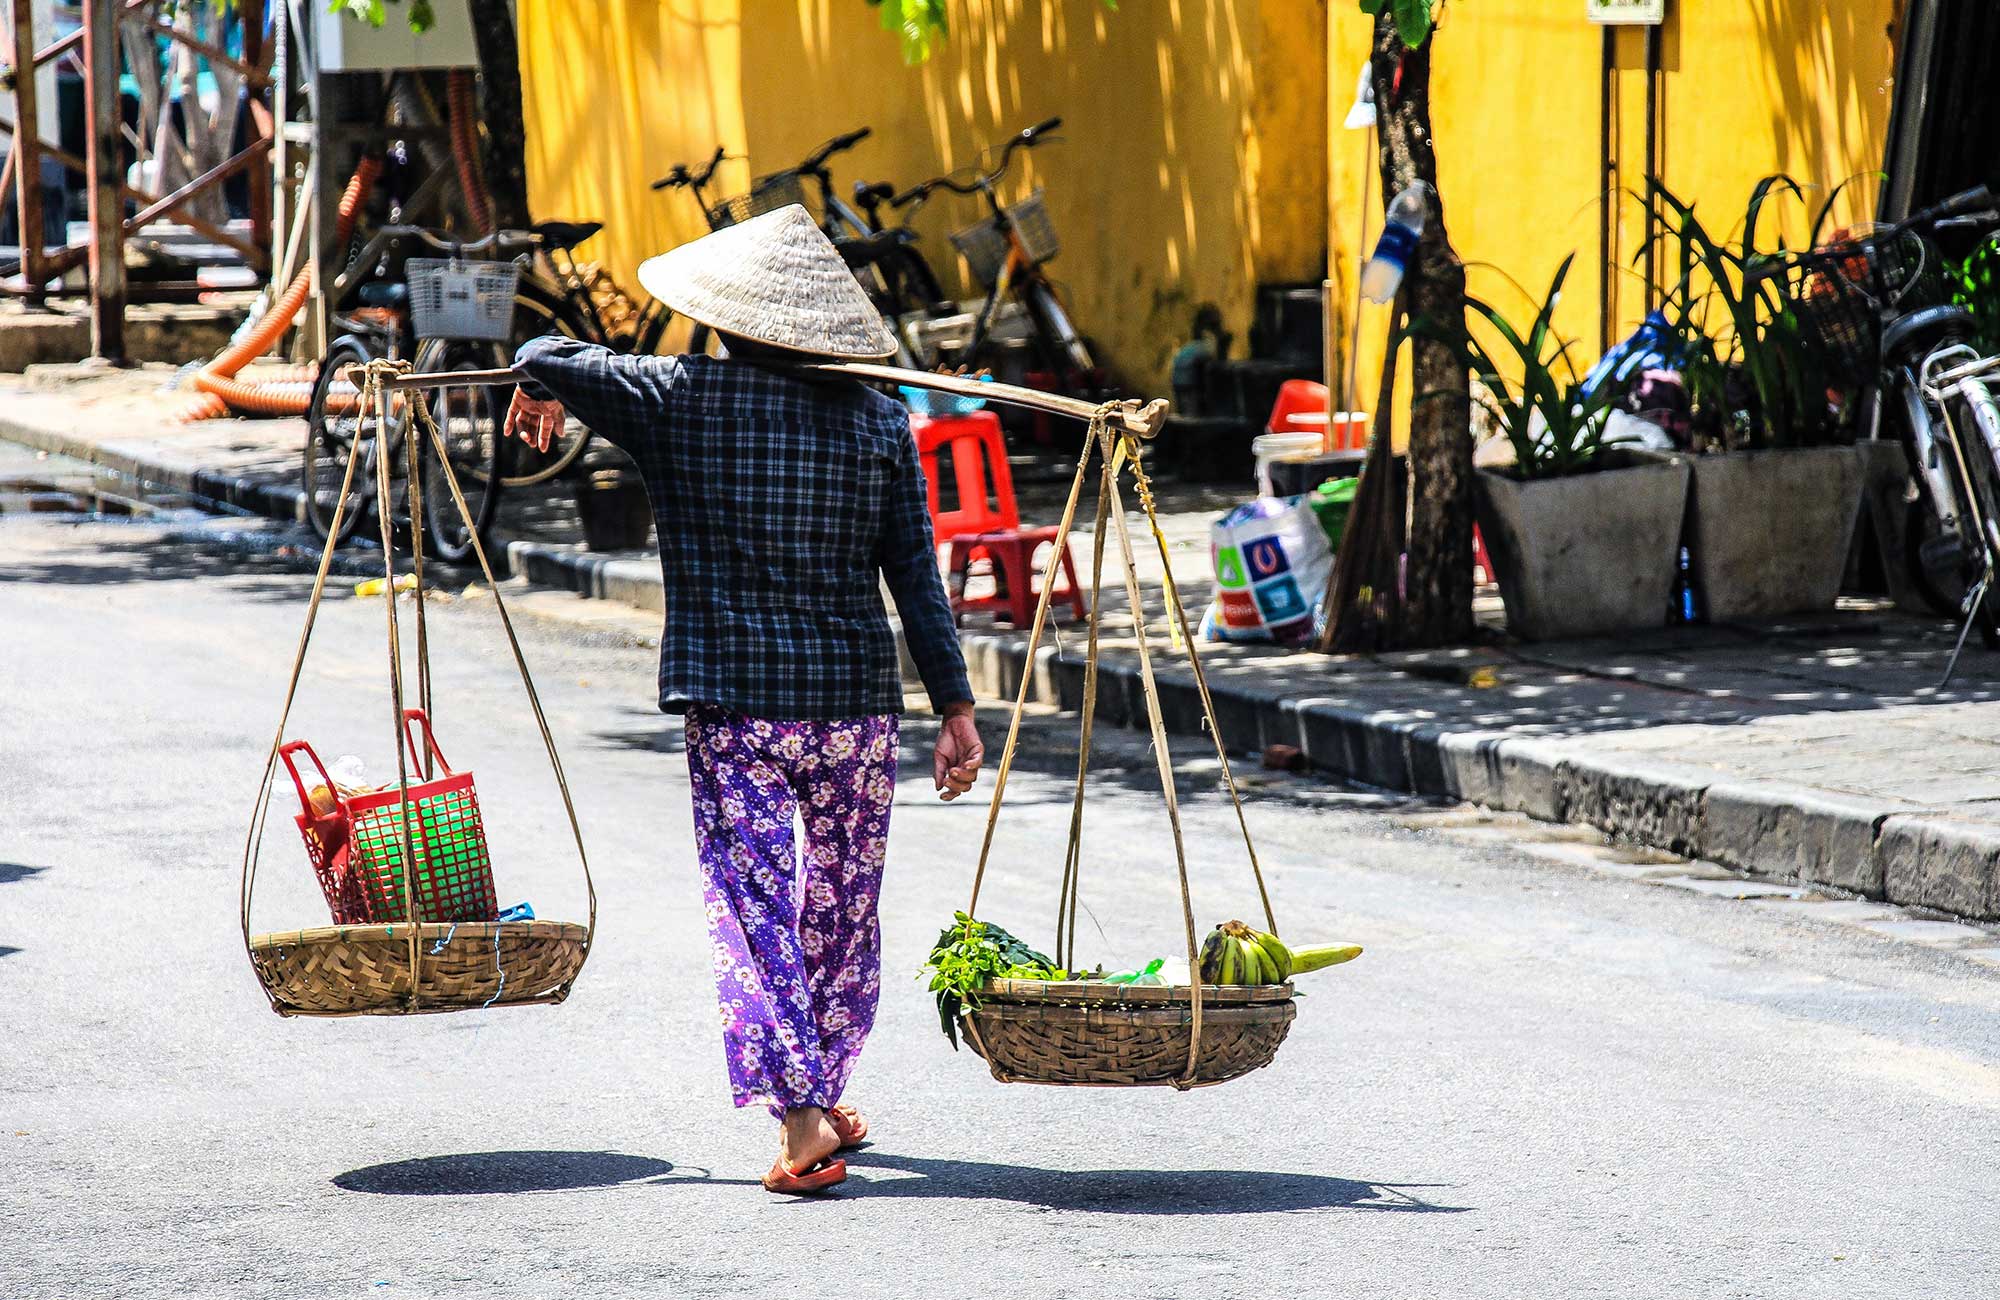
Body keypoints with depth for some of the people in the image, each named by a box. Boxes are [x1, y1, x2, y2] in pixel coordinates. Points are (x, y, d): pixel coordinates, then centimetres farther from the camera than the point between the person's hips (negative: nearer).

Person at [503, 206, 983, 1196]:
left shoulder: (681, 401, -4)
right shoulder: (877, 420, 2)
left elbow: (546, 359, 1)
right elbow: (918, 581, 1)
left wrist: (542, 394, 25)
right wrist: (955, 707, 4)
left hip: (734, 708, -3)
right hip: (857, 705, 3)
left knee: (754, 909, -3)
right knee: (842, 904, 18)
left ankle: (802, 1119, -17)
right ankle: (827, 1095, 30)